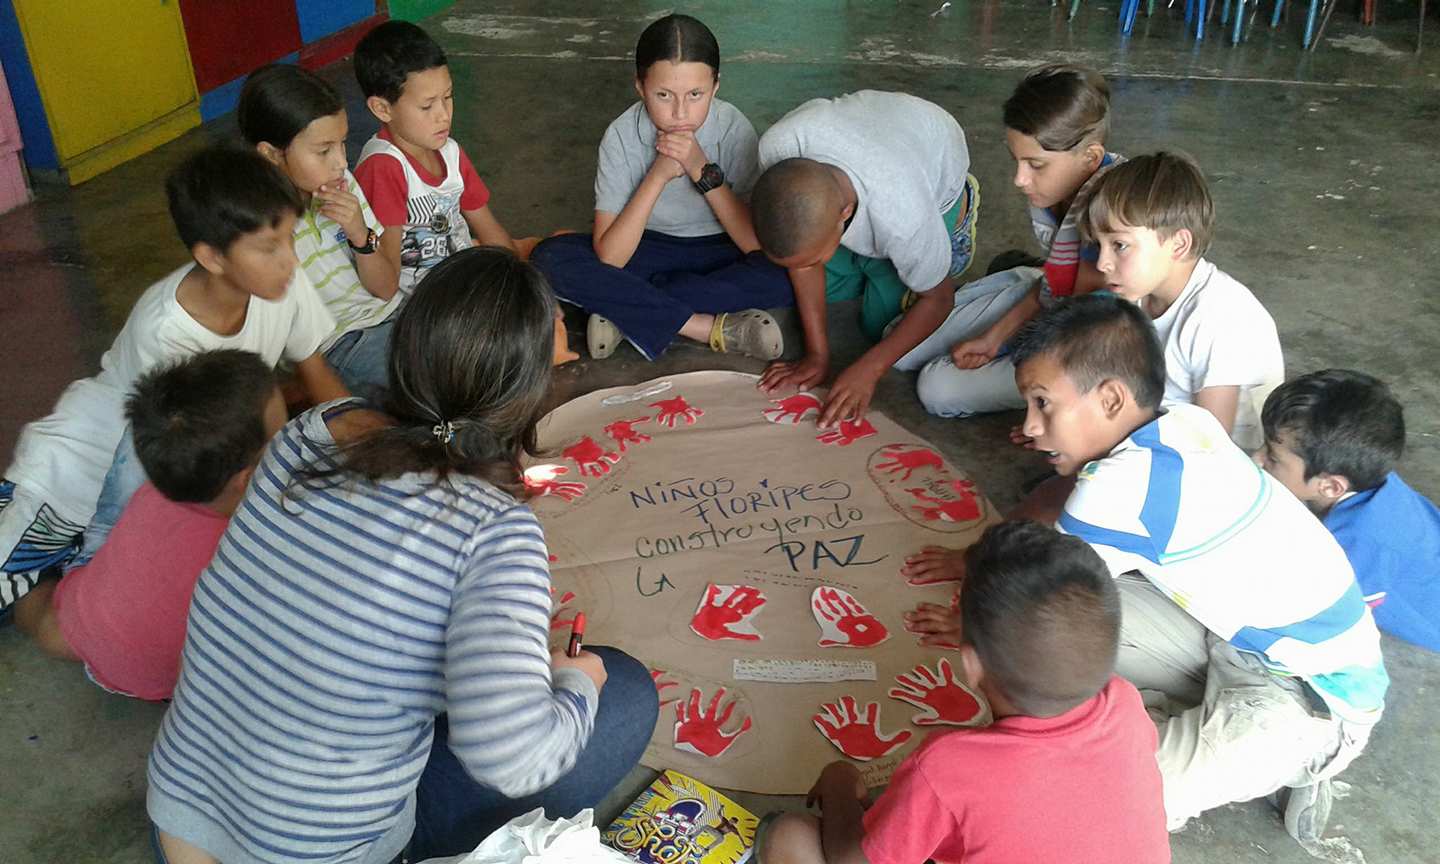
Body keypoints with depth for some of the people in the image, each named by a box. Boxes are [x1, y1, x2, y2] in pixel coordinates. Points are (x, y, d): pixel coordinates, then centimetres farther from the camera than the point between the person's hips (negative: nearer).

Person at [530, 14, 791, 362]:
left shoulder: (735, 128, -20)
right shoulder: (622, 136, -20)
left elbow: (758, 246, -22)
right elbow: (608, 258, -25)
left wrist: (704, 172, -31)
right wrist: (658, 175, -33)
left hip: (716, 252, 0)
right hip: (650, 249, 1)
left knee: (786, 275, -32)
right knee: (550, 258, -25)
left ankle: (627, 311, -22)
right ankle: (714, 328, -27)